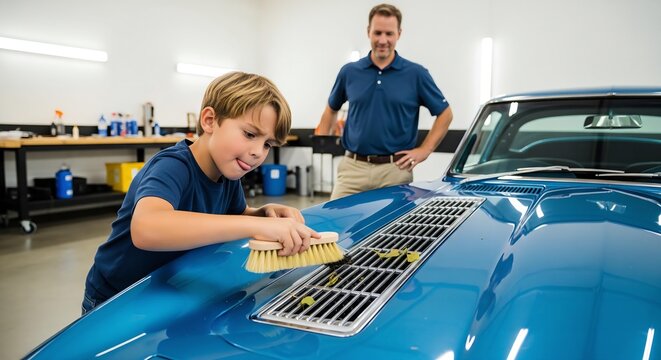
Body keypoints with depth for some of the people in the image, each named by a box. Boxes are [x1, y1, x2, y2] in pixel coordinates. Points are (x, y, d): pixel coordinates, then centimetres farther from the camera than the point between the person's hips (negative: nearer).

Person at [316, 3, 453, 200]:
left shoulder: (416, 74, -1)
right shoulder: (349, 72, 6)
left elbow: (445, 114, 5)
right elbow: (331, 109, 20)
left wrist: (424, 150, -3)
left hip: (395, 170, -1)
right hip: (353, 167, 2)